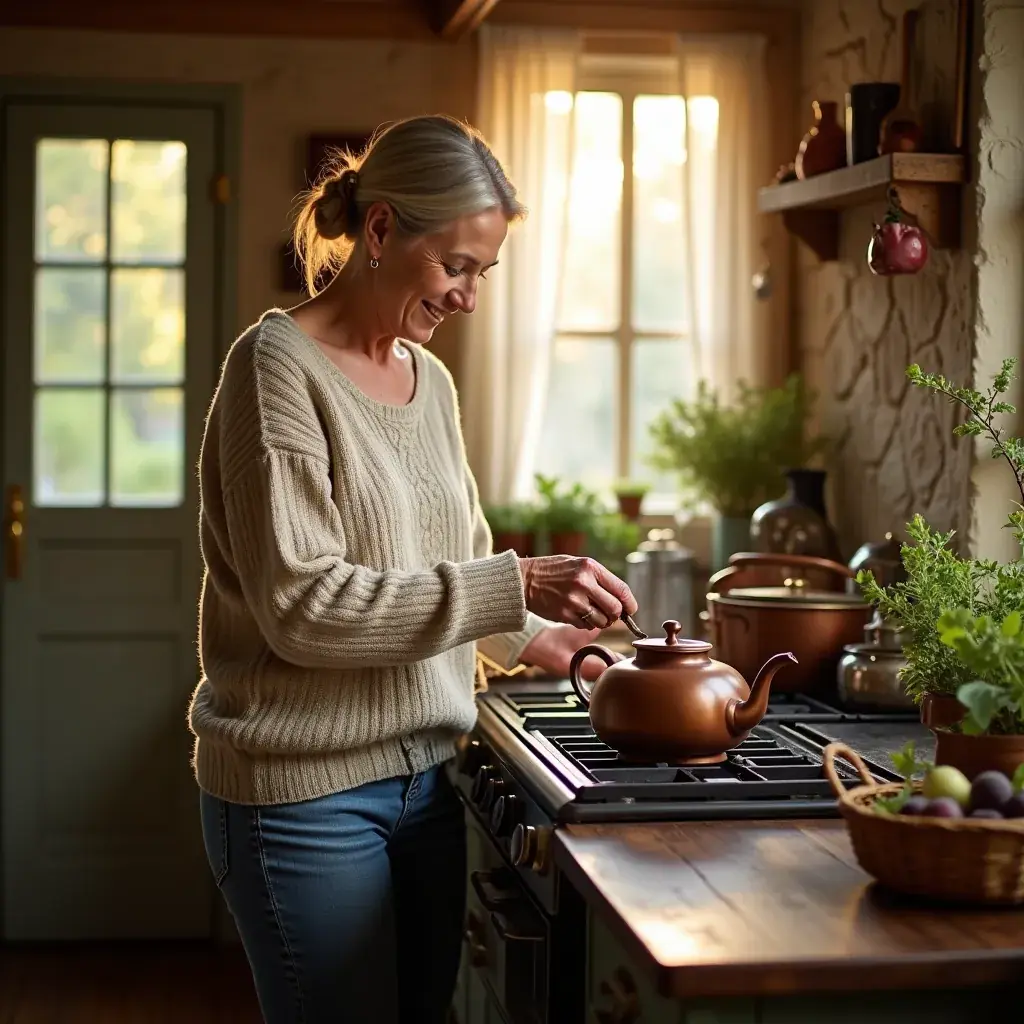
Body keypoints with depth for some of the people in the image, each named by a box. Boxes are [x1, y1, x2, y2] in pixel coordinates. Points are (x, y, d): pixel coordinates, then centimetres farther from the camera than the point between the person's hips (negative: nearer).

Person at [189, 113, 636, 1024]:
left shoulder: (430, 379, 11)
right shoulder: (280, 367, -12)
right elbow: (300, 604, -21)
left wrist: (538, 638, 9)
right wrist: (514, 588, -23)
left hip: (424, 772, 7)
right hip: (306, 789, -7)